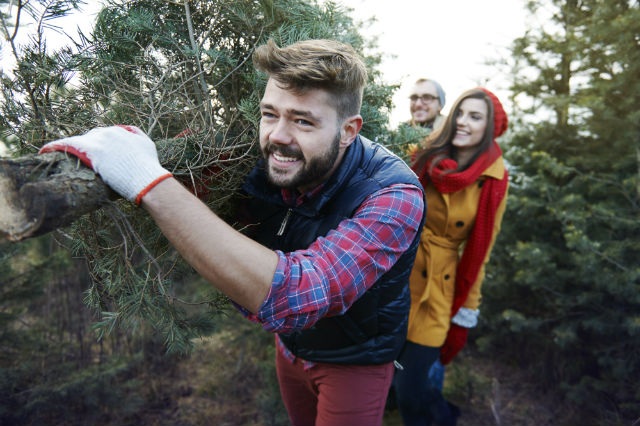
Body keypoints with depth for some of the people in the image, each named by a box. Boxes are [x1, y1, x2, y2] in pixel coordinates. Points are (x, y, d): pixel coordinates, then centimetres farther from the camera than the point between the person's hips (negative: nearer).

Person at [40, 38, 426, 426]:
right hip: (291, 345, 5)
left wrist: (152, 182, -51)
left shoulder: (394, 198, -36)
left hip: (355, 361, -5)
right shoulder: (277, 162, -19)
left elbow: (289, 297, -50)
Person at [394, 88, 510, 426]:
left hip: (438, 287, -2)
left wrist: (465, 313, 1)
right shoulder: (426, 156, -3)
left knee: (409, 392, -2)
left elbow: (479, 252, -1)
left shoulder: (494, 181, -7)